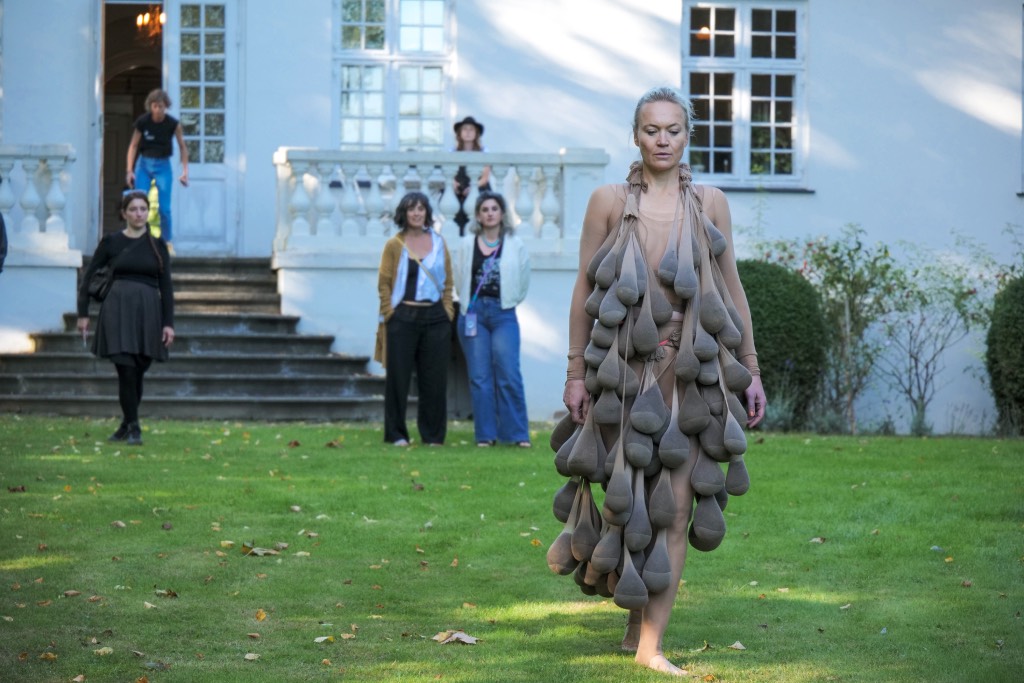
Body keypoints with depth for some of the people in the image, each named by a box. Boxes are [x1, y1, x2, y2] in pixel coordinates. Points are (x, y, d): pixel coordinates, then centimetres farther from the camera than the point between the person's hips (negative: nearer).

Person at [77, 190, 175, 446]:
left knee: (137, 373, 6)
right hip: (118, 309, -2)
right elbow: (89, 277, 7)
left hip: (149, 311, 2)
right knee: (126, 370, -10)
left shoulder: (157, 245, 8)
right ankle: (132, 428, -3)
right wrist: (83, 313, 1)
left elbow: (166, 286, 6)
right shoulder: (111, 242, 4)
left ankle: (128, 425, 22)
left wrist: (169, 323, -1)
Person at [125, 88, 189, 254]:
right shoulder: (142, 122, -8)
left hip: (163, 166, -1)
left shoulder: (173, 124, -9)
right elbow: (133, 146, 0)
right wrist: (130, 170, -4)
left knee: (164, 207, -4)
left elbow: (183, 148, 1)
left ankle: (168, 242, 11)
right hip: (144, 164, 1)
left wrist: (185, 171, -4)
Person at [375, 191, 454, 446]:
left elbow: (448, 282, 13)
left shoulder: (438, 243, 11)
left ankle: (433, 435, 11)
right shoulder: (394, 245, 3)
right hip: (403, 317, -2)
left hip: (435, 317, 2)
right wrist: (390, 313, -8)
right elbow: (384, 283, 1)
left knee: (434, 379, 3)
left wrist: (447, 311, 3)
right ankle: (396, 434, 7)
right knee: (398, 377, 0)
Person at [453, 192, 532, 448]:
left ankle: (518, 434, -4)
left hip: (503, 314, -1)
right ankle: (485, 435, 4)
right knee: (479, 377, 0)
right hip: (473, 313, 1)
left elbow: (523, 282, 12)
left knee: (509, 375, -9)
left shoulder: (515, 245, 4)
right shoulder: (466, 245, 6)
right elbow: (459, 279, 10)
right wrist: (471, 305, 9)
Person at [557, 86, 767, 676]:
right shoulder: (610, 201, 2)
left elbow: (732, 289, 10)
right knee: (630, 495, 4)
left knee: (677, 506, -5)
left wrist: (751, 370, 7)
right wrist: (576, 373, 0)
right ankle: (635, 617, 25)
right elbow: (585, 289, 3)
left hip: (693, 371, 1)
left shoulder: (710, 203, 6)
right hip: (626, 368, -1)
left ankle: (650, 646, -4)